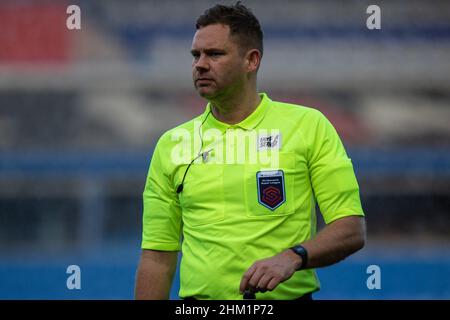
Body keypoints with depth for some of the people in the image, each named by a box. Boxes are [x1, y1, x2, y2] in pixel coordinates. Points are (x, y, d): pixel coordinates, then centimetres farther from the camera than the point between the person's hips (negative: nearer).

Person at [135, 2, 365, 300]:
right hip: (201, 298, 2)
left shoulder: (309, 127, 0)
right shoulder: (172, 144, 7)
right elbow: (158, 256, 8)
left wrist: (293, 257, -21)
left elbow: (352, 230, -5)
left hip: (288, 296, -2)